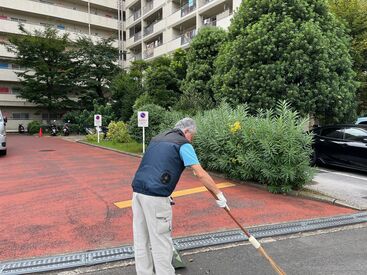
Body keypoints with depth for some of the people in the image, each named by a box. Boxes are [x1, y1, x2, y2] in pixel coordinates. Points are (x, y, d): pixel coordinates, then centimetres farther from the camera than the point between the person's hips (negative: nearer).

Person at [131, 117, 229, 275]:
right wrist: (219, 195, 2)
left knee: (141, 239, 16)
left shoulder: (157, 139, 22)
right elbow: (201, 174, -7)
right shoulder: (183, 144, -1)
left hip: (138, 190, 8)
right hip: (155, 196, -8)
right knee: (161, 241, 5)